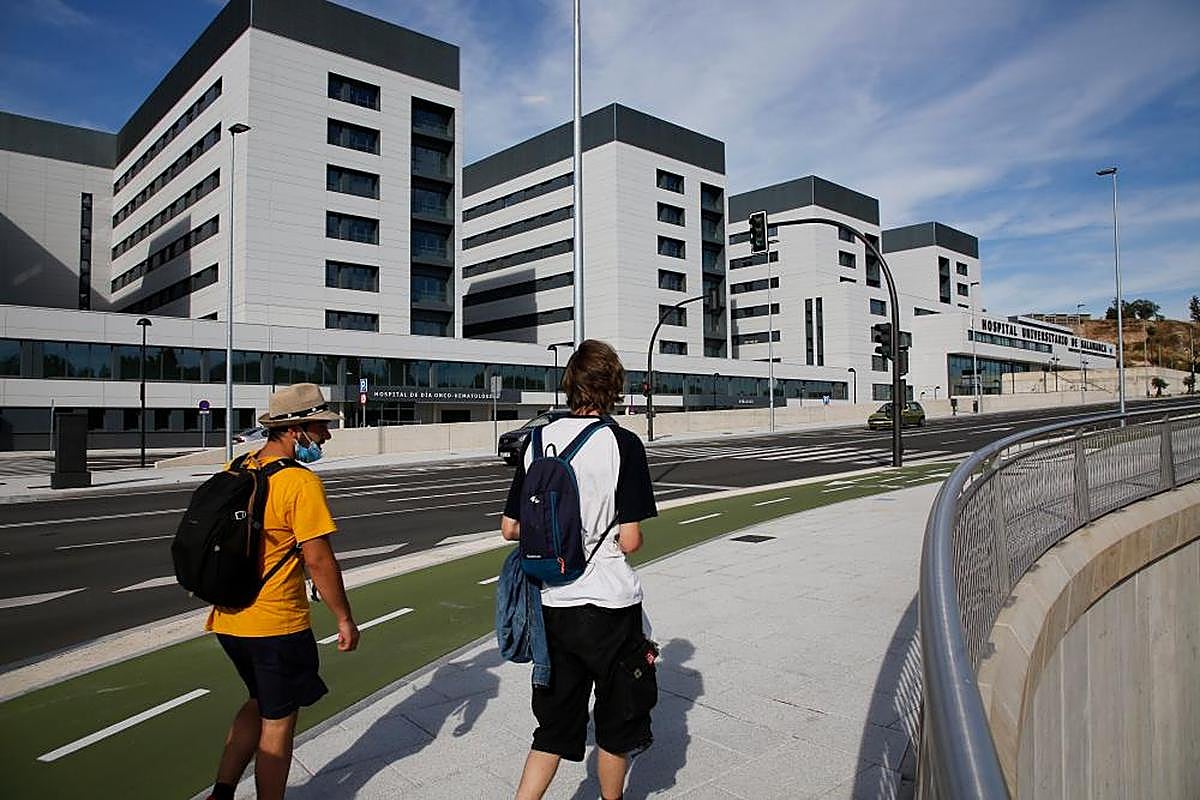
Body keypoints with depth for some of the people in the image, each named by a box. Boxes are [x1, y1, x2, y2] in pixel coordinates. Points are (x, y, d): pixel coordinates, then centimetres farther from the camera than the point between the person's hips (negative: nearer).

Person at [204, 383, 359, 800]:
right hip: (277, 624, -7)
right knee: (278, 721, 11)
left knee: (260, 703, 27)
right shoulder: (301, 482, -20)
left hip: (229, 620, 8)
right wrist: (345, 619, -9)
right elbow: (319, 560, -19)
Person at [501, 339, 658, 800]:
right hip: (609, 605, -4)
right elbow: (630, 541, -14)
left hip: (551, 605, 4)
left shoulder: (538, 440, 0)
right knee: (616, 723, 18)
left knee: (555, 724, 18)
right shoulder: (622, 443, -13)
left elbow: (510, 529, 5)